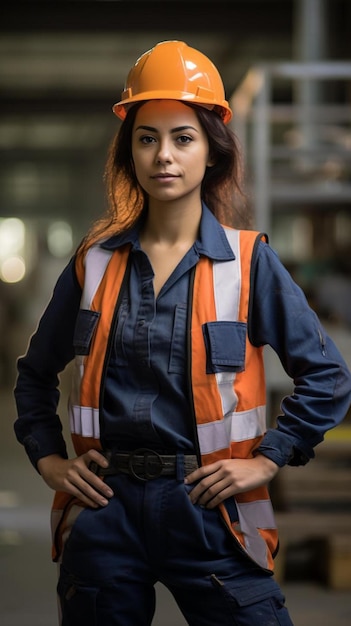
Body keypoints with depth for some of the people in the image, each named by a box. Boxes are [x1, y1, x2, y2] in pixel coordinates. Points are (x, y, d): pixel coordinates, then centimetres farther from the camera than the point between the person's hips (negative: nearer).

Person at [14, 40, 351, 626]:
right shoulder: (96, 260, 6)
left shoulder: (248, 260, -2)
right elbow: (36, 372, 18)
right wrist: (48, 458, 8)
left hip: (207, 507, -2)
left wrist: (267, 460, -4)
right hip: (105, 507, 2)